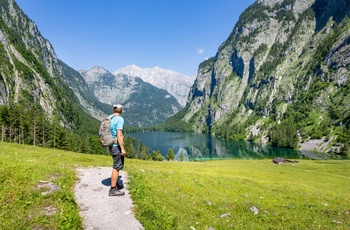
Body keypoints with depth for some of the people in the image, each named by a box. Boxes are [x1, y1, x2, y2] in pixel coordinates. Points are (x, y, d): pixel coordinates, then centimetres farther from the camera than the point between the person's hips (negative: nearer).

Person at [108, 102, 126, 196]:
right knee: (117, 167, 0)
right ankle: (113, 189, 8)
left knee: (117, 166, 22)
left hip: (111, 146, 9)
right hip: (117, 146, -9)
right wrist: (123, 149, -21)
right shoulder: (120, 119, -16)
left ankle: (114, 184, 34)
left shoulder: (110, 118, 9)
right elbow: (119, 135, -23)